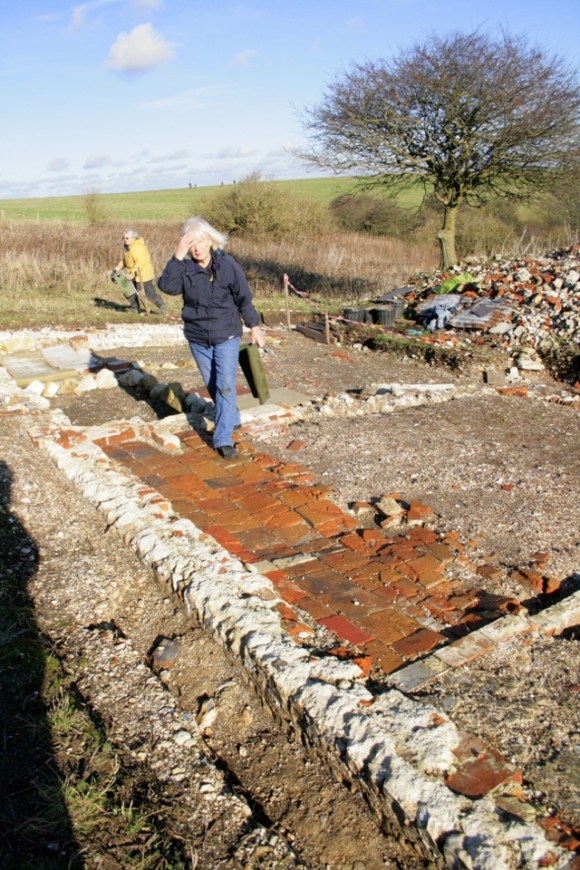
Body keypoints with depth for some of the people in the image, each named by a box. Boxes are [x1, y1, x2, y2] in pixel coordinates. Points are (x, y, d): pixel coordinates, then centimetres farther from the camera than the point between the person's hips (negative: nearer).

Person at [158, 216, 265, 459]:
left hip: (227, 336, -3)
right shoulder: (184, 268, -6)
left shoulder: (227, 264, -10)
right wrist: (177, 257, -31)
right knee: (212, 385, 17)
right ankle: (232, 418, 41)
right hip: (198, 338, 3)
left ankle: (224, 439, -6)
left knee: (225, 385, -10)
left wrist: (254, 326, -4)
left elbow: (244, 297, -4)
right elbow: (166, 286, -24)